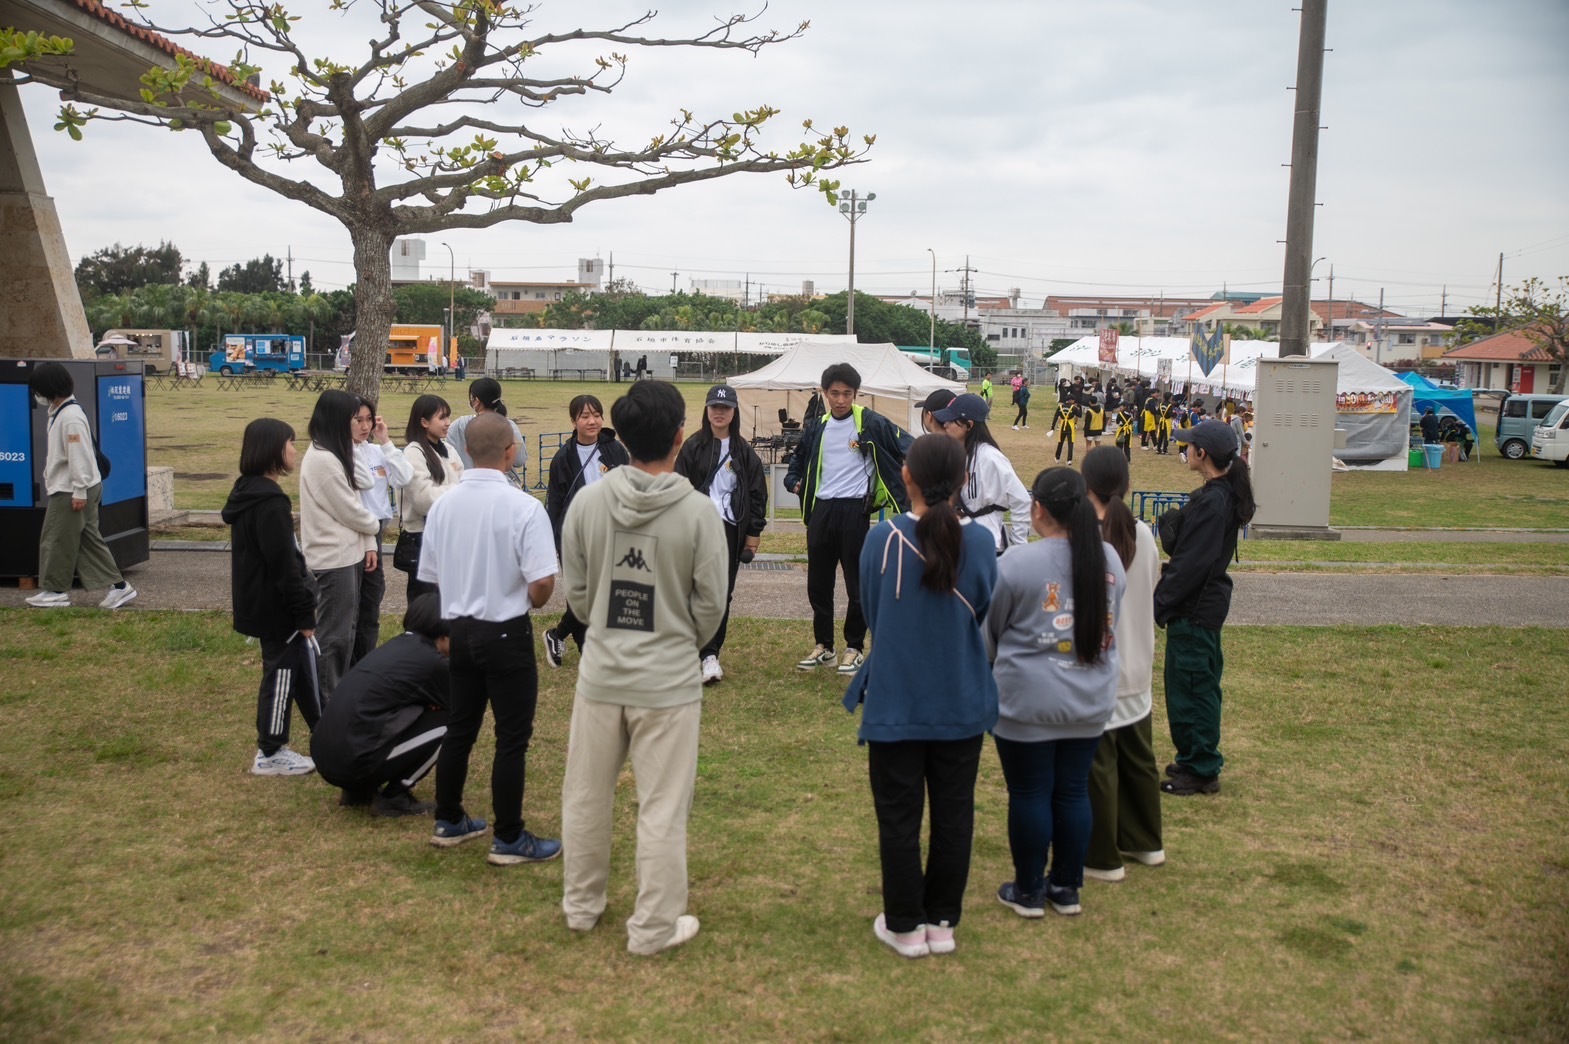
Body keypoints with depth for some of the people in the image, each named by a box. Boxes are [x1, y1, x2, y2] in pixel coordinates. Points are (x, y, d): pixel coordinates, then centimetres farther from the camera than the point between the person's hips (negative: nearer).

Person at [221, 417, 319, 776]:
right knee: (281, 672, 0)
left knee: (299, 666, 16)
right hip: (276, 606, -10)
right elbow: (283, 566, -22)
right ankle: (270, 755, 10)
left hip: (261, 602, 10)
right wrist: (304, 613, -17)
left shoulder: (248, 492, 10)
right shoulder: (270, 502, -21)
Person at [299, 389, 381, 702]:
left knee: (345, 628, 17)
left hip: (348, 553, 10)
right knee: (334, 632, -1)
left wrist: (368, 543, 4)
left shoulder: (335, 455, 11)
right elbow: (350, 511, -18)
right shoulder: (322, 459, -20)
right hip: (333, 557, -10)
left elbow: (359, 495, 11)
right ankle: (327, 700, 8)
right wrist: (374, 528, 2)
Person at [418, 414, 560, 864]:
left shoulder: (442, 506, 1)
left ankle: (449, 822, 30)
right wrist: (532, 602, 1)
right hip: (506, 633, -6)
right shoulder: (523, 507, -18)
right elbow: (542, 583, -22)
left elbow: (430, 576, 9)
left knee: (459, 729, 18)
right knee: (512, 738, 4)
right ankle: (509, 839, 11)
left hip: (459, 630, 6)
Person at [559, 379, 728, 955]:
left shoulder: (586, 502, -7)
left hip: (601, 674, 3)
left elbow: (575, 590, 2)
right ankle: (654, 926, 19)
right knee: (662, 809, 8)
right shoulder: (698, 511, -15)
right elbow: (711, 604, -8)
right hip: (668, 681, -3)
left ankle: (581, 903, 36)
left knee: (586, 796, 19)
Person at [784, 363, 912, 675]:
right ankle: (823, 645, 23)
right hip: (821, 510, 5)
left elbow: (910, 449, -4)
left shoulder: (872, 424, -5)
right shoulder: (816, 429, 11)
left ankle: (855, 648, 16)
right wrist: (793, 481, 8)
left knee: (858, 584, 2)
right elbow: (798, 459, 26)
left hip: (854, 510, -5)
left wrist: (909, 491, -11)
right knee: (818, 583, 10)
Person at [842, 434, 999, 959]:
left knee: (899, 818, 10)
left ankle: (905, 925, 20)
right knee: (953, 814, 15)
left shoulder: (883, 538, -14)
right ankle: (943, 922, 26)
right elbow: (984, 615, 5)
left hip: (896, 703, -2)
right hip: (961, 703, 2)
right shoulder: (979, 542, -9)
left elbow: (870, 614, -1)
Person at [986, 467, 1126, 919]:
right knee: (1074, 792, 14)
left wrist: (996, 665, 18)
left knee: (1029, 794, 7)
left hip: (1029, 703, -5)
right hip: (1091, 703, 5)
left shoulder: (1017, 563, -15)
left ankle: (1029, 892, 18)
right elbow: (1110, 624, 12)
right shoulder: (1109, 559, 0)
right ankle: (1066, 888, 25)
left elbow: (989, 632, -2)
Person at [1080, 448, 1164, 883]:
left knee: (1098, 765, 5)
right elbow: (1148, 594, 7)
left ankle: (1103, 857, 16)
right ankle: (1145, 841, 34)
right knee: (1137, 756, 20)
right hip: (1136, 668, 6)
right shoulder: (1143, 535, -2)